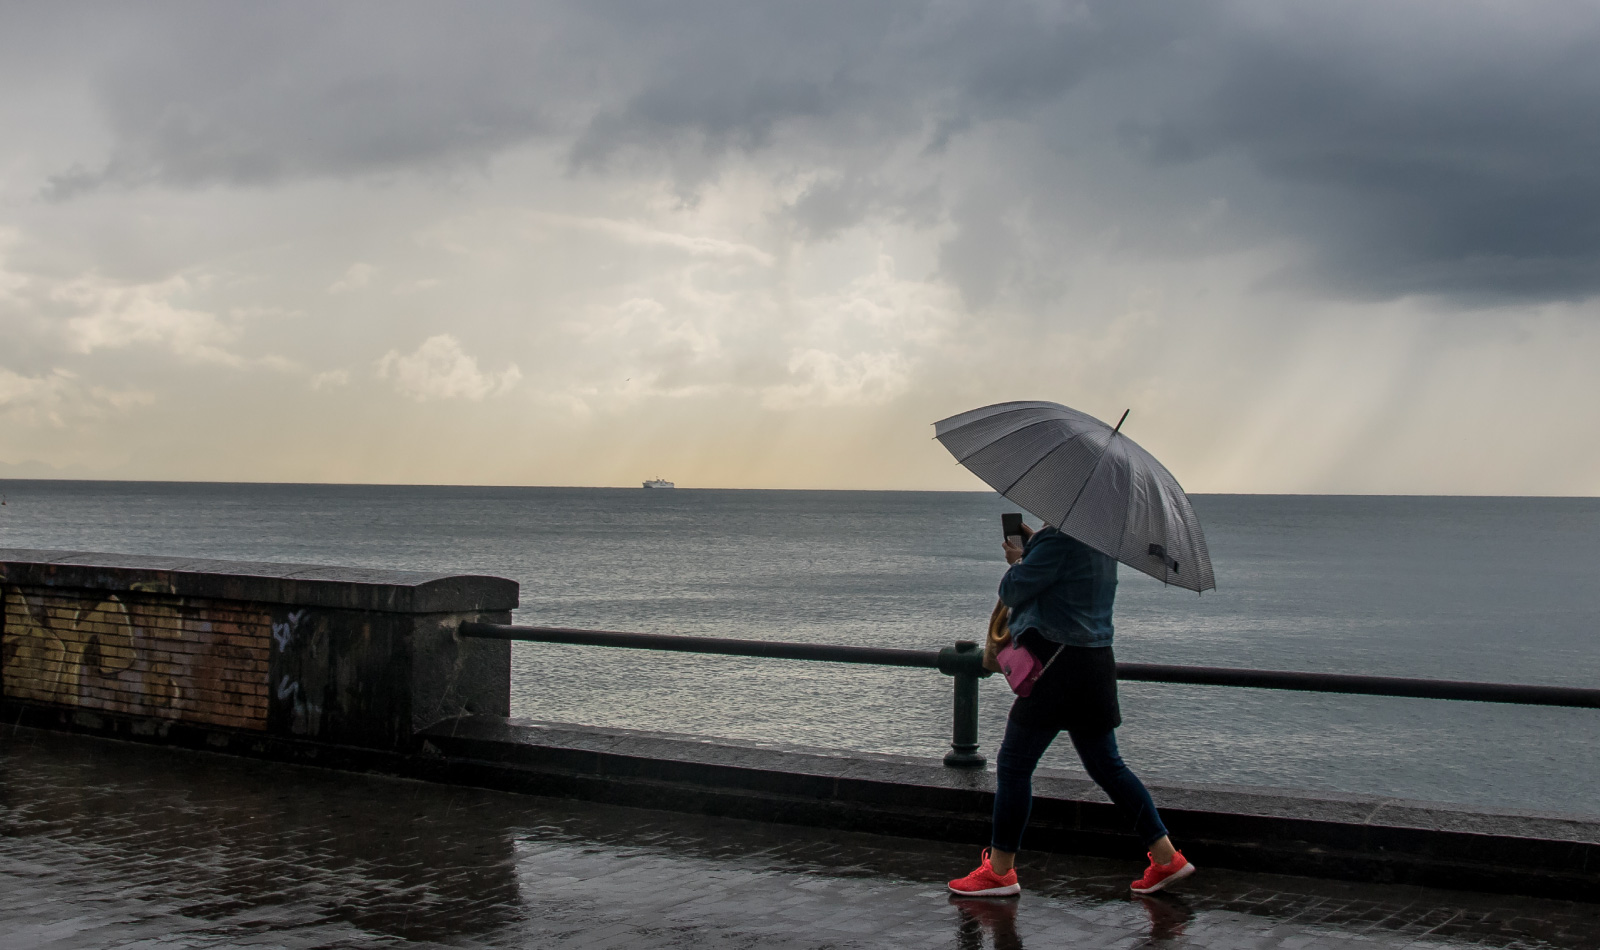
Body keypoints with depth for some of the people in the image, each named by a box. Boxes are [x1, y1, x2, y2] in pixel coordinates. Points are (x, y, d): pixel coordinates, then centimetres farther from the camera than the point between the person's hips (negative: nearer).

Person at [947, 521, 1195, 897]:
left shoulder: (1058, 539, -16)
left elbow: (1013, 590, -12)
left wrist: (1017, 560, 7)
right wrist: (1032, 542, 19)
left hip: (1059, 661, -9)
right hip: (1097, 660, 9)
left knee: (1013, 763, 1)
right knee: (1106, 766, 15)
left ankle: (999, 871, 6)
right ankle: (1166, 857, 14)